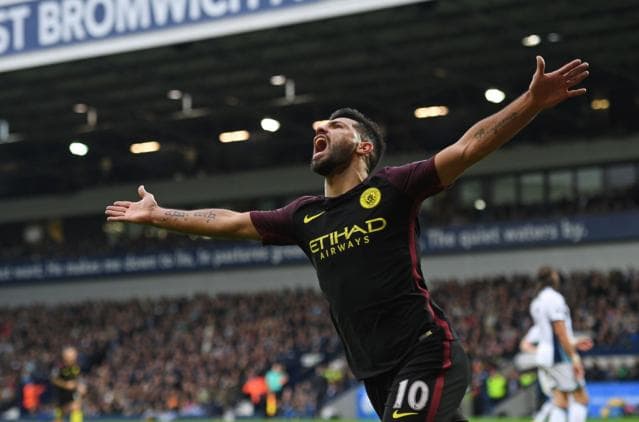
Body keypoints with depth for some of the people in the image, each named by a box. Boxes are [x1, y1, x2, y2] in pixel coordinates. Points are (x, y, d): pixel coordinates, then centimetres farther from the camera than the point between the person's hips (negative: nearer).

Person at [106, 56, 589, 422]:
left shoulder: (392, 189, -2)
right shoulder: (306, 217, 15)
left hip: (427, 356, -6)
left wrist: (532, 101, -21)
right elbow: (228, 222, 25)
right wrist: (157, 215, 31)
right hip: (377, 374, 6)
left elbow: (470, 146, -10)